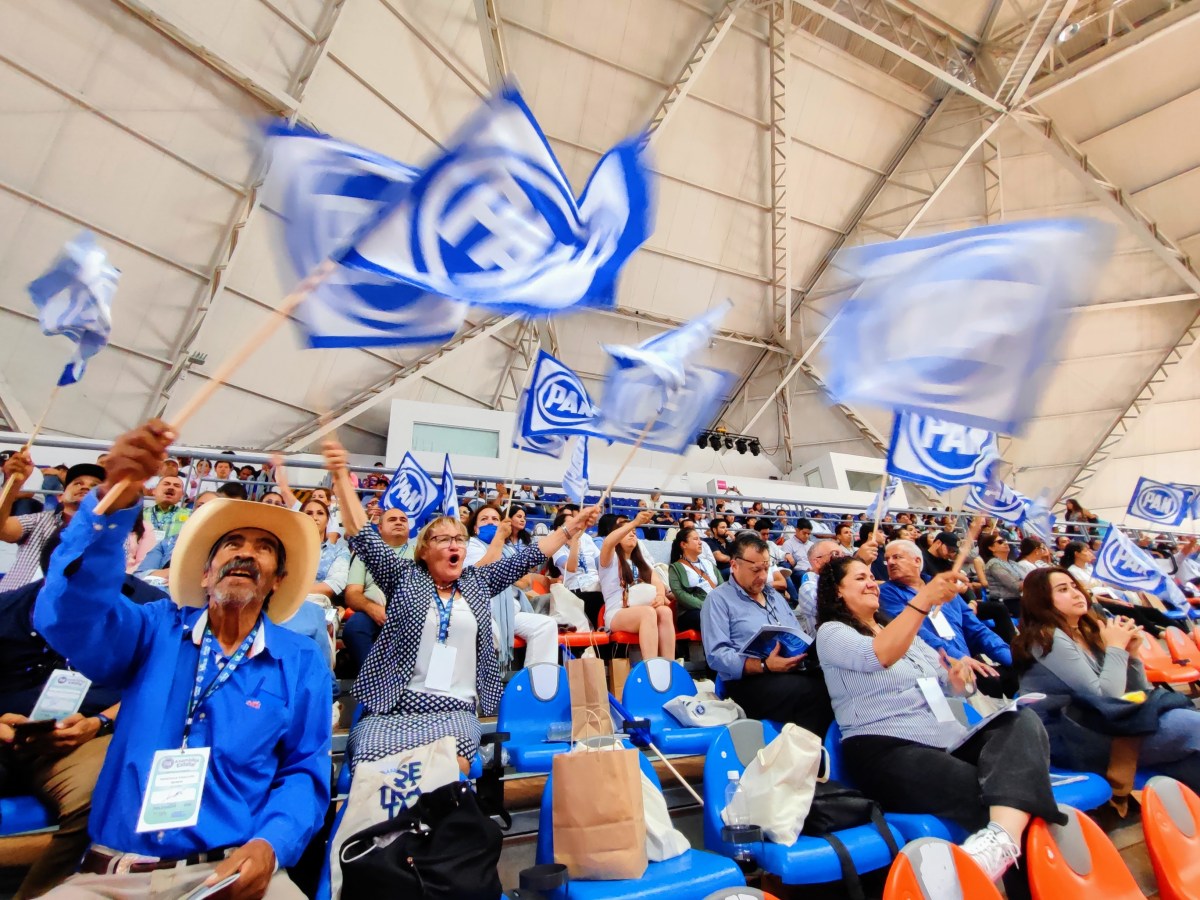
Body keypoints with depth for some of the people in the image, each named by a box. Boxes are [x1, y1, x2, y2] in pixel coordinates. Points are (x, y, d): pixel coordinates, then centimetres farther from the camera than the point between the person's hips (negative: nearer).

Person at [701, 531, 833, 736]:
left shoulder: (774, 594, 23)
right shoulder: (718, 600, -2)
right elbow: (716, 655, -12)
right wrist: (765, 666, -22)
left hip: (796, 671, 7)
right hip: (750, 680, -7)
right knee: (816, 693, -31)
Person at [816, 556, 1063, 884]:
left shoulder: (898, 626, 25)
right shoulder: (831, 633, -1)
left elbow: (946, 682, 27)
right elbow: (878, 655, -23)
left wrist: (958, 679, 2)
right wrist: (924, 599, -30)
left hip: (949, 739, 8)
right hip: (887, 750, -7)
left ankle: (1003, 834, -38)